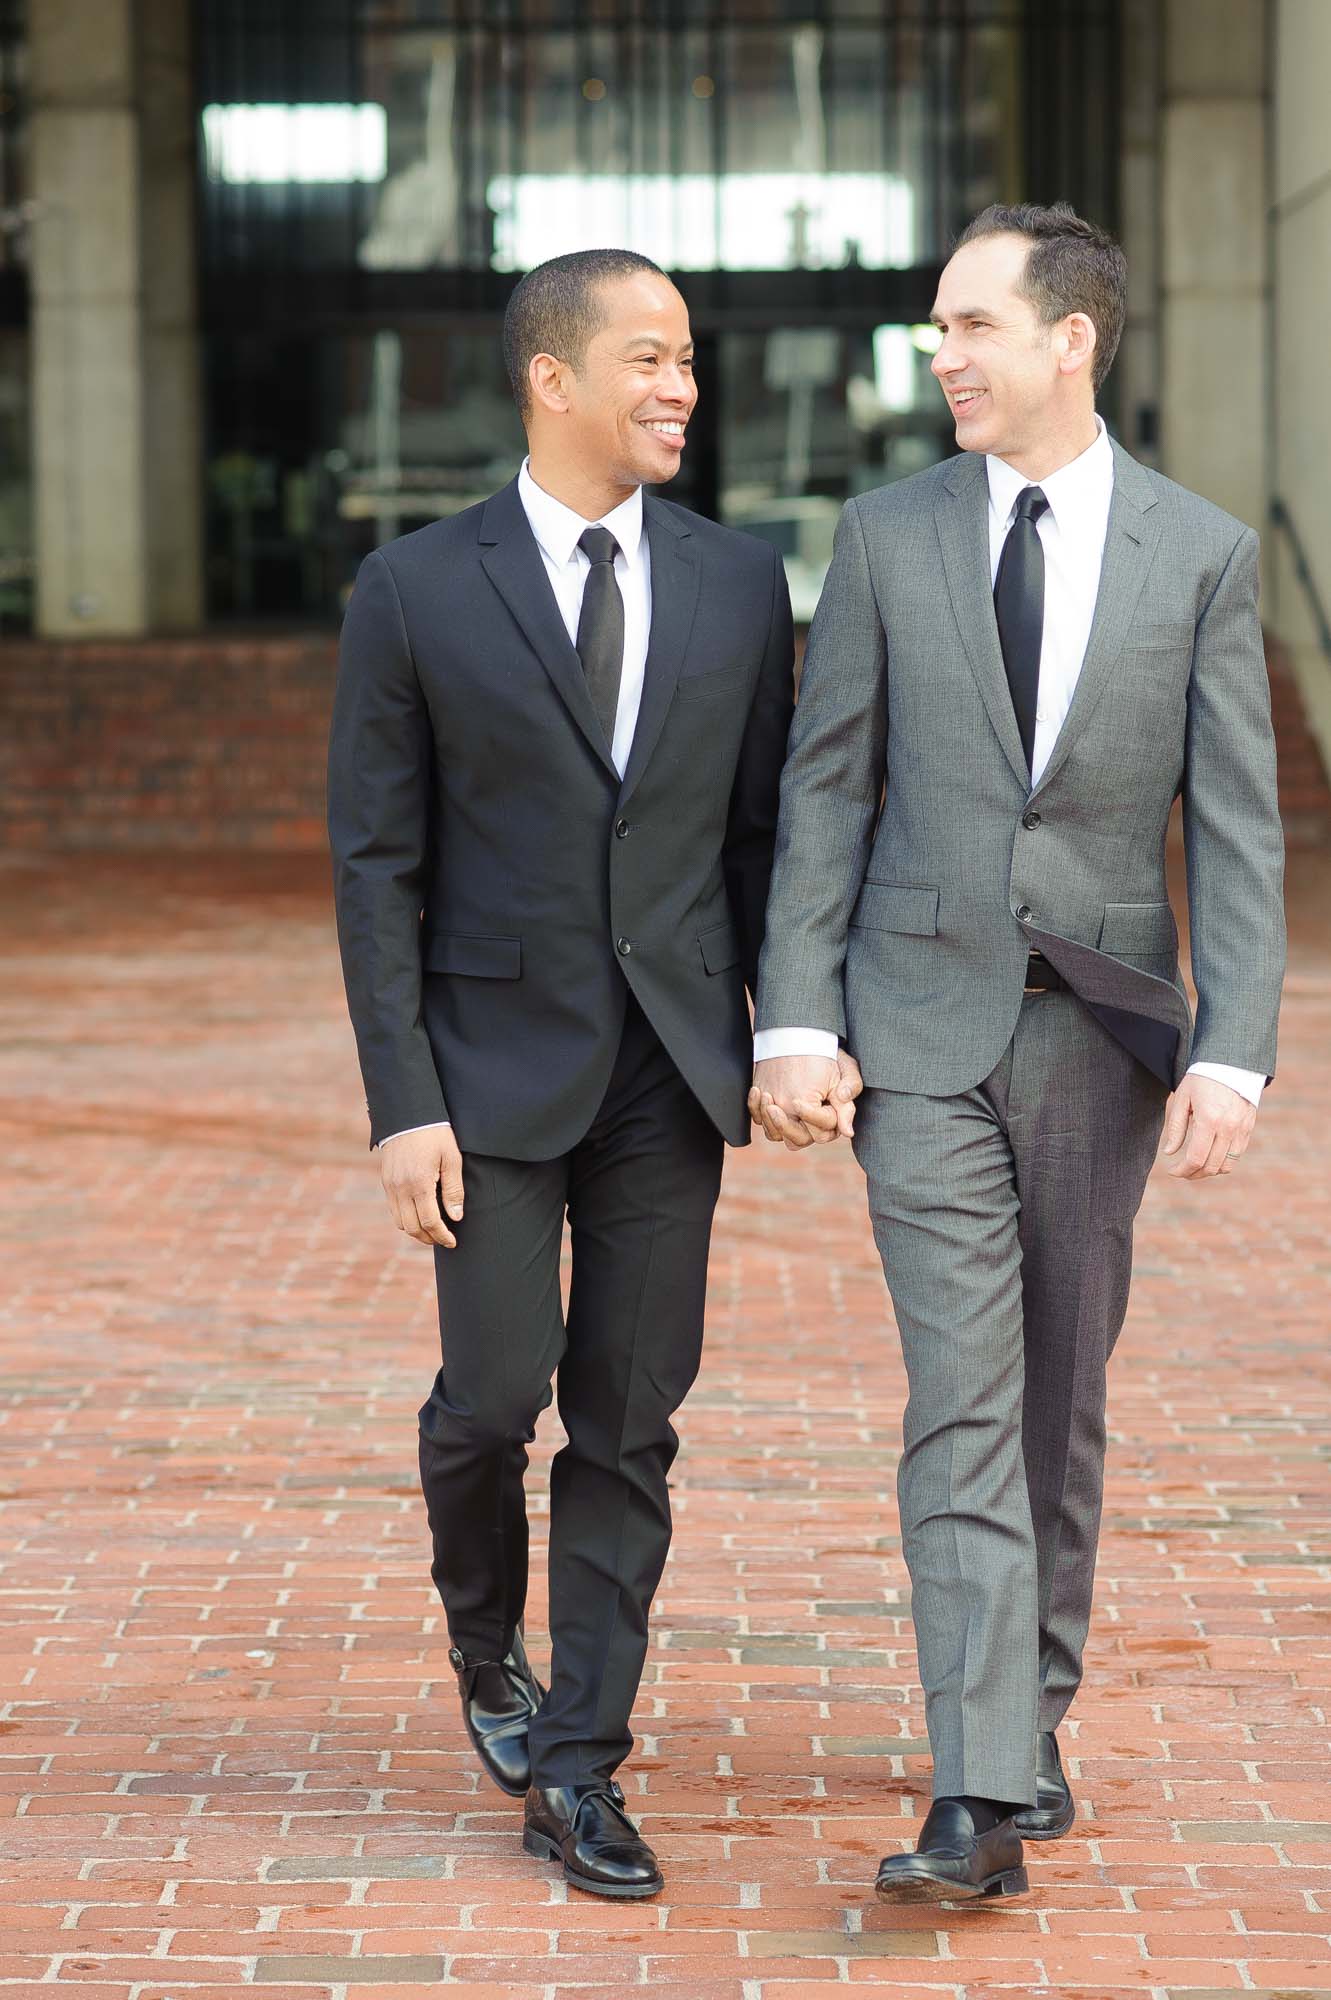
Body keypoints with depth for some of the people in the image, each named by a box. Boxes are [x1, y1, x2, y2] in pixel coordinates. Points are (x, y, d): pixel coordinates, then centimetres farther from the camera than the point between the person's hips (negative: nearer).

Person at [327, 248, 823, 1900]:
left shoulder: (737, 586, 5)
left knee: (630, 1422, 2)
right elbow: (375, 866, -4)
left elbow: (759, 832, 10)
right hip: (496, 1062, -2)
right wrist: (403, 1104, -9)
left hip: (670, 1068, 2)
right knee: (496, 1392, -4)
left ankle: (578, 1771, 10)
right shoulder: (416, 592, -4)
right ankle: (486, 1643, 27)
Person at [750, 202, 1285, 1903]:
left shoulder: (1201, 555, -1)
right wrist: (792, 1024, -4)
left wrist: (1234, 1056, -12)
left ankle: (1034, 1712, 29)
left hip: (1103, 1027, 1)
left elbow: (1237, 832, -3)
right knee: (960, 1407, -9)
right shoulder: (887, 538, 2)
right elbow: (825, 793, 3)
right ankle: (984, 1796, -13)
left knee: (1059, 1397, 12)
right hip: (924, 1028, -1)